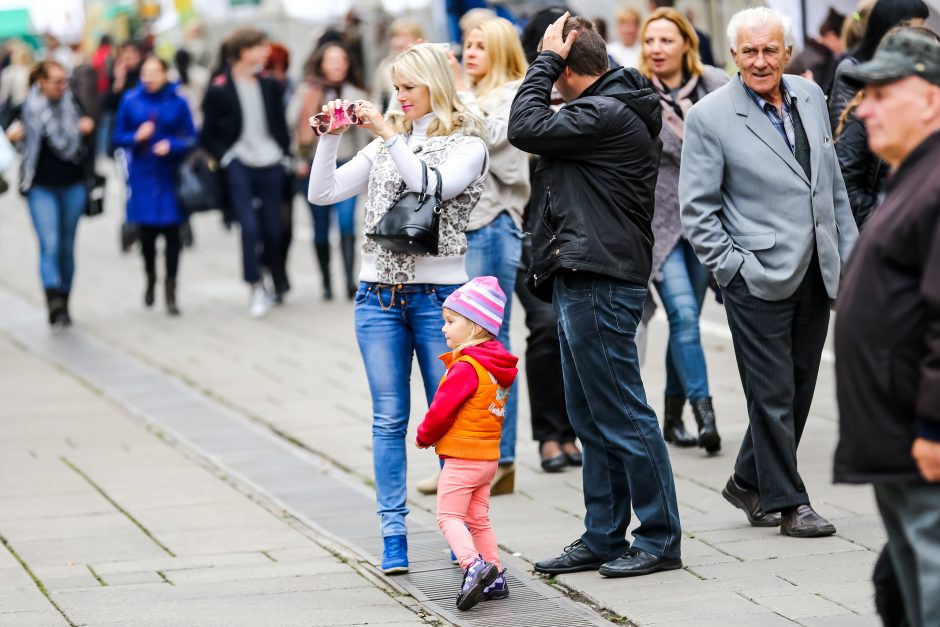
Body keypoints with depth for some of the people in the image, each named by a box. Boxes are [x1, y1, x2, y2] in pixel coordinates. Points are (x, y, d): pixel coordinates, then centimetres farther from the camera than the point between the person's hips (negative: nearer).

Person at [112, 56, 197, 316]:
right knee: (146, 230, 3)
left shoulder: (178, 102, -2)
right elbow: (119, 137, 5)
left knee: (171, 231, -2)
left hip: (170, 176, -1)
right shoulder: (131, 100, 0)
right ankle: (150, 277, 32)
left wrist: (171, 145, -17)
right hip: (142, 175, 1)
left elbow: (191, 139, 1)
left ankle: (170, 289, 7)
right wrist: (136, 137, -14)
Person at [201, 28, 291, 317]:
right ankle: (255, 288, -5)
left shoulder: (269, 85, 8)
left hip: (270, 165, 4)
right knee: (250, 226, -13)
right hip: (239, 167, -4)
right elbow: (209, 134, 0)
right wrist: (225, 157, -10)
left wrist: (284, 154, 6)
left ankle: (278, 284, 21)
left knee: (273, 228, 5)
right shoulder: (220, 89, -5)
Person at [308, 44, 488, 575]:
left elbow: (434, 188, -20)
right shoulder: (387, 145, 13)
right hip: (379, 296, 4)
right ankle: (394, 536, 7)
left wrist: (391, 135, -19)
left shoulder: (467, 144, 0)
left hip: (439, 295, -4)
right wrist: (330, 137, -4)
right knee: (389, 420, 4)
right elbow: (323, 193, 8)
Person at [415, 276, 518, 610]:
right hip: (488, 455, 9)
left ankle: (473, 565, -23)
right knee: (478, 519, 15)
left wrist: (424, 436, 1)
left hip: (462, 456, -9)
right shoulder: (498, 366, 10)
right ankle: (495, 579, 14)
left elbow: (442, 409, -19)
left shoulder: (466, 367, -19)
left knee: (449, 516, -5)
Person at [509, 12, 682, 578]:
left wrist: (545, 57, -10)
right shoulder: (614, 110, 16)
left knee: (622, 415, -5)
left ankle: (660, 540, 1)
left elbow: (525, 129, -18)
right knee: (593, 420, 14)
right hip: (585, 281, 11)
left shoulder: (607, 115, -16)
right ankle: (603, 538, 20)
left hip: (599, 284, -11)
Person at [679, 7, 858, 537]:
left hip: (816, 275, 6)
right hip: (758, 280, -6)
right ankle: (788, 503, 11)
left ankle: (750, 483, 28)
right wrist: (733, 266, -12)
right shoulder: (710, 117, -9)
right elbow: (697, 209, -7)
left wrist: (850, 254, 12)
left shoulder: (810, 96, 8)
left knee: (800, 390, 12)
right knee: (773, 394, 0)